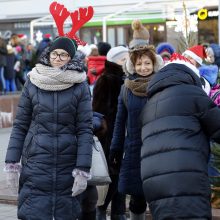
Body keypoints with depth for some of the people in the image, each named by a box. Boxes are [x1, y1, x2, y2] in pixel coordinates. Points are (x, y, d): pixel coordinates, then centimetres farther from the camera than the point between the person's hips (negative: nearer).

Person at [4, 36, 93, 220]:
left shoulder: (80, 87, 0)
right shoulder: (33, 83, 4)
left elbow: (85, 130, -3)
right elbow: (20, 125, 5)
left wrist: (83, 170, -10)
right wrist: (11, 163, -1)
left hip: (68, 166, 0)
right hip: (35, 163, 0)